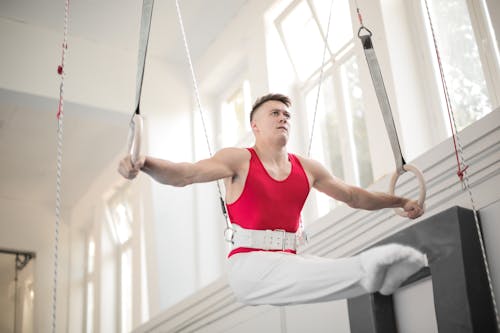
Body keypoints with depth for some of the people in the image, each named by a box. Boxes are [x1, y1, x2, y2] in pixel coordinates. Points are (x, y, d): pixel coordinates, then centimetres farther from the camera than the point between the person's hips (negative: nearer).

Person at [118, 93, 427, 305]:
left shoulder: (308, 168, 14)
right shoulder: (239, 160, 0)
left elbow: (354, 195, 25)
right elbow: (185, 173, -13)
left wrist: (401, 201, 21)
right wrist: (145, 163, -32)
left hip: (288, 261, 6)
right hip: (250, 264, -6)